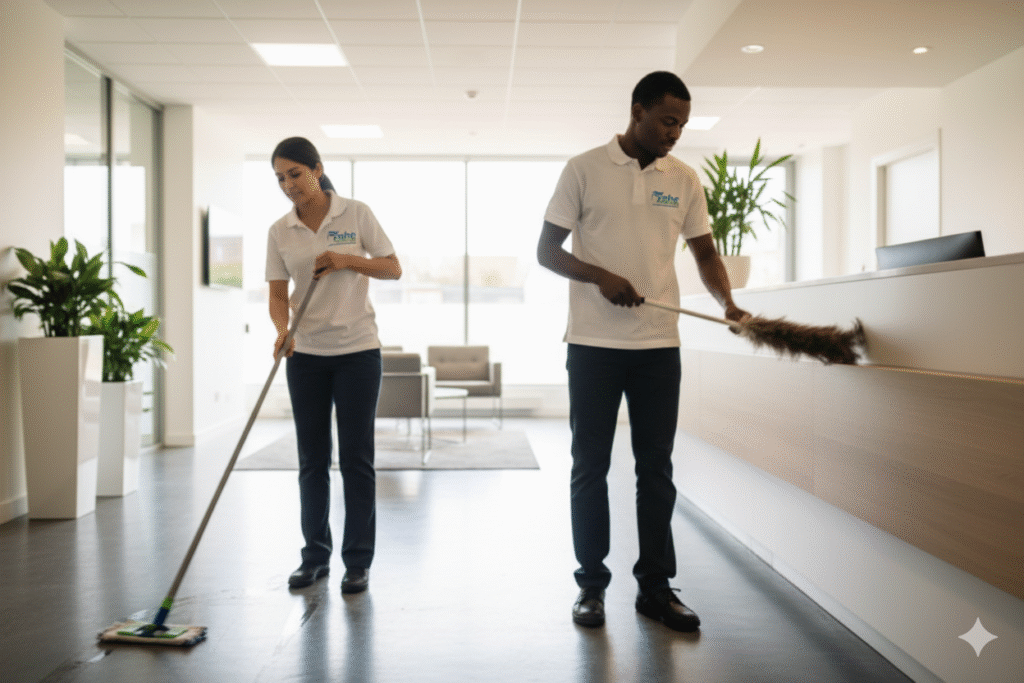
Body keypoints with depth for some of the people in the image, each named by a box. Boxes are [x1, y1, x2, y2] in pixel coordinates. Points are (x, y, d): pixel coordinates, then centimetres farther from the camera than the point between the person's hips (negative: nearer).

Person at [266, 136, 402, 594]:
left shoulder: (356, 214, -3)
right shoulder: (279, 232, 3)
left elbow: (393, 269, -2)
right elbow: (277, 294, 1)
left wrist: (347, 260, -17)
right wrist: (283, 330, -19)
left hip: (357, 350, -3)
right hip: (305, 354, 3)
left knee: (356, 457, 1)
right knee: (312, 458, 8)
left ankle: (358, 561, 11)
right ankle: (315, 555, 22)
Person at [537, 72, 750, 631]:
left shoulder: (684, 180, 9)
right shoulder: (584, 169, -1)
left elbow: (705, 253, 13)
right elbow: (546, 251, -1)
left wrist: (727, 302, -5)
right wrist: (601, 276, -17)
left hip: (660, 344, 3)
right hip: (593, 343, -3)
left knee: (656, 466, 7)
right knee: (590, 466, 5)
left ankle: (655, 586, 19)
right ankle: (591, 585, 18)